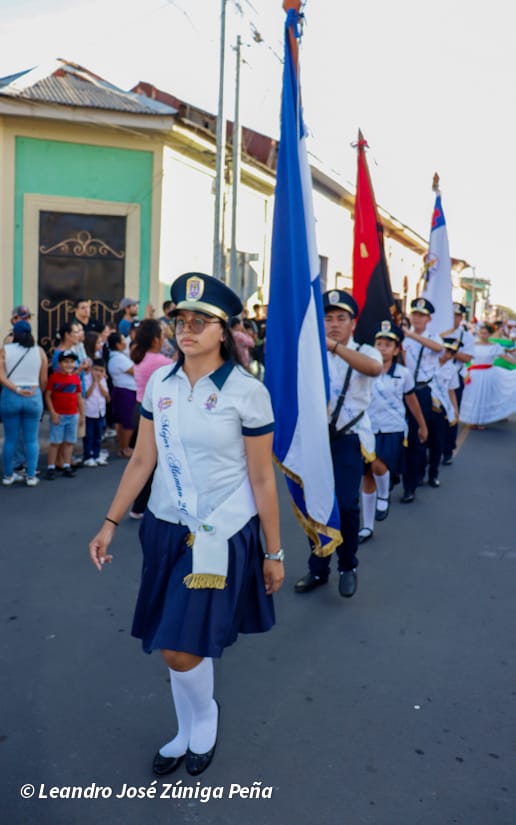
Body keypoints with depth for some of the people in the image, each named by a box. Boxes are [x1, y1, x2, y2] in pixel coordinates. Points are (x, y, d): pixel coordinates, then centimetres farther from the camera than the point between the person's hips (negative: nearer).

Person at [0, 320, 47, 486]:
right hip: (34, 397, 0)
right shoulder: (39, 351, 1)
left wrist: (17, 390, -12)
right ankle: (31, 476, 9)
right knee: (31, 440, 8)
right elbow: (43, 380, 1)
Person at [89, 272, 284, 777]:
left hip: (222, 532, -4)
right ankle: (186, 733, 38)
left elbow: (261, 479, -7)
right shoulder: (159, 382, 0)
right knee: (171, 646, 14)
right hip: (166, 527, 5)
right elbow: (142, 460, 7)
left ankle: (205, 718, 28)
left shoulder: (247, 391, -12)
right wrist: (110, 523, 4)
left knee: (182, 647, -5)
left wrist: (273, 552, -2)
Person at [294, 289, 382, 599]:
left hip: (350, 438, -3)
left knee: (346, 504, -11)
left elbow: (374, 367, -25)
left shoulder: (364, 351, 0)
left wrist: (334, 346, -36)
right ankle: (318, 569, 25)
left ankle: (348, 566, 14)